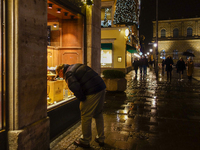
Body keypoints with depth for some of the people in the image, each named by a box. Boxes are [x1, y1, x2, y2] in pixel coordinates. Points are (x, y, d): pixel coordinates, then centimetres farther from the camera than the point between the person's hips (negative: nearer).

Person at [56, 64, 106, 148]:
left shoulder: (68, 73, -5)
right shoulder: (76, 66, 23)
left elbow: (74, 87, -24)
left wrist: (82, 99, -11)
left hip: (92, 92, -9)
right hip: (102, 88, 9)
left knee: (86, 117, 6)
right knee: (98, 114, 20)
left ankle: (85, 141, 20)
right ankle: (100, 139, 31)